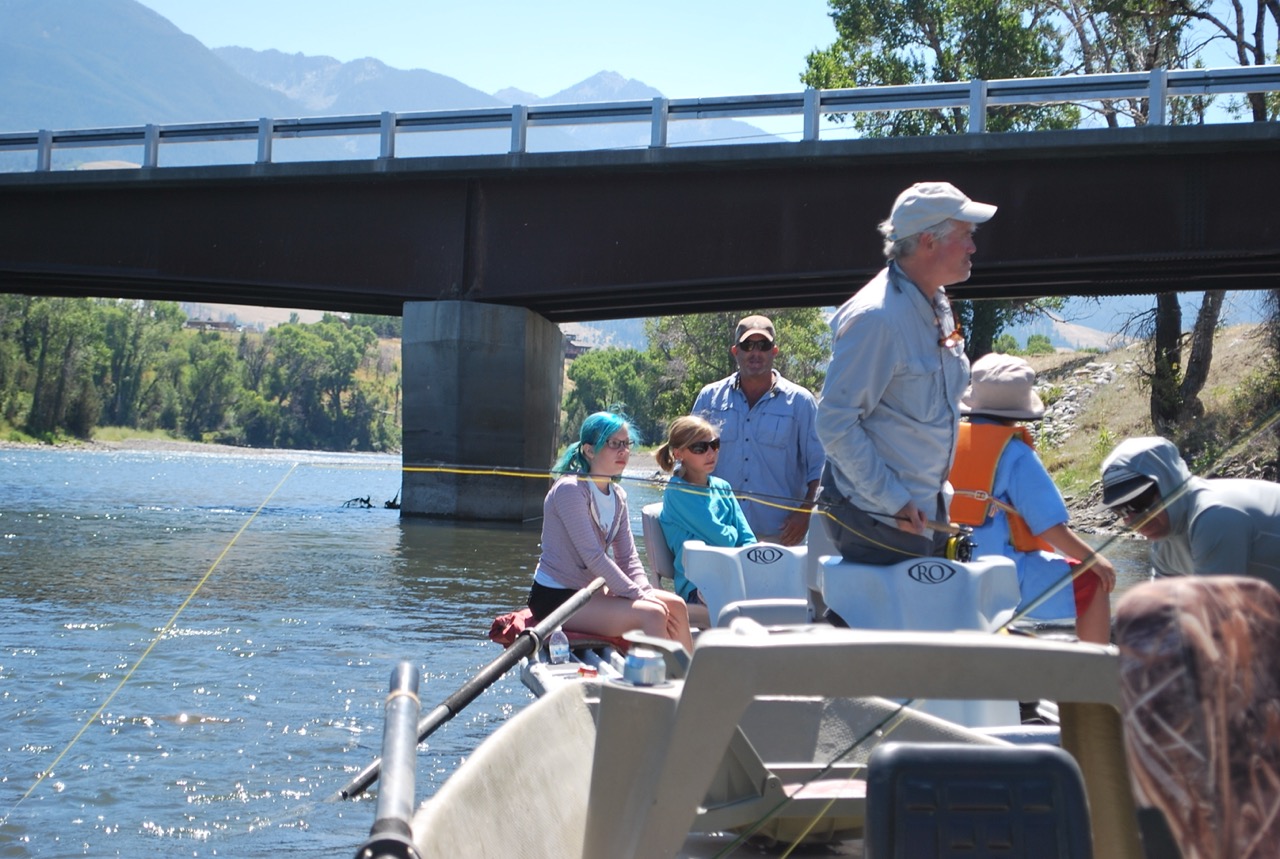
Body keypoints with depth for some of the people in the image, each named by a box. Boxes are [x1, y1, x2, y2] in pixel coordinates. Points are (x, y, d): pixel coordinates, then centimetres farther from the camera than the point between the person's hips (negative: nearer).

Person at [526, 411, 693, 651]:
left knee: (676, 606, -2)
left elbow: (628, 558, 7)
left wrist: (645, 591, -12)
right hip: (556, 598, -9)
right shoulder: (570, 490, -17)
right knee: (652, 614, -23)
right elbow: (593, 557, -22)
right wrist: (639, 596, -21)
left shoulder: (617, 495, 9)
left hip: (592, 590, 9)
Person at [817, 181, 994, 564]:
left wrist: (937, 489, 16)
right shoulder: (876, 319, -21)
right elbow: (835, 422, -22)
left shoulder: (936, 307, 9)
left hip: (925, 512, 9)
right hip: (877, 521, -9)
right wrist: (893, 500, -21)